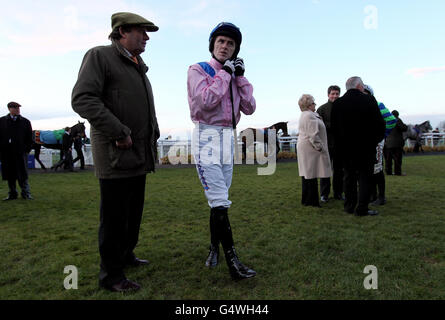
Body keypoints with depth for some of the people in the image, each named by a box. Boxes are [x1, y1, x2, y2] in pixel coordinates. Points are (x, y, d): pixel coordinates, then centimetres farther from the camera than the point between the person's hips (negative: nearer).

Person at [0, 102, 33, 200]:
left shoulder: (25, 122, 6)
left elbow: (29, 138, 8)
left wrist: (27, 149, -1)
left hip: (21, 152, -2)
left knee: (22, 174, -1)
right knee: (10, 175, 8)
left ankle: (26, 193, 4)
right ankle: (12, 193, 17)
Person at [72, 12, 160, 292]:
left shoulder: (139, 69, 19)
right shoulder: (99, 57, -5)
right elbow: (83, 99, -17)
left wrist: (153, 136, 15)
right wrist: (119, 133, -21)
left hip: (139, 157, 8)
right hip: (115, 155, -8)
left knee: (134, 211, 16)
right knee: (115, 215, -1)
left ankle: (126, 254, 33)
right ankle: (111, 274, 12)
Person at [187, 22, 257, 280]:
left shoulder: (234, 76, 17)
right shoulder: (198, 70, 0)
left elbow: (250, 108, 7)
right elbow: (205, 101, -18)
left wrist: (240, 77, 2)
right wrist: (224, 73, -10)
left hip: (228, 138, 6)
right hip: (207, 137, -6)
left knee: (220, 200, 10)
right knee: (220, 201, -12)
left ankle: (214, 248, 25)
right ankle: (232, 261, -8)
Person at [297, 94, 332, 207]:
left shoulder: (304, 115, 19)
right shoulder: (309, 116, -15)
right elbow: (313, 135, -20)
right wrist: (320, 147, -15)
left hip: (303, 147, 11)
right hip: (310, 149, -11)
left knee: (307, 174, 13)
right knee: (311, 175, -6)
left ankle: (306, 200, 20)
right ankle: (310, 200, -1)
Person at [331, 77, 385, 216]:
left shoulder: (337, 103, 0)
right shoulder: (369, 100, -8)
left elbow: (334, 126, 3)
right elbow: (379, 123, -6)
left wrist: (340, 144, 12)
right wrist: (377, 138, 10)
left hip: (345, 147, 3)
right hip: (365, 147, -3)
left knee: (349, 176, 12)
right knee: (364, 176, 4)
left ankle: (349, 206, 18)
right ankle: (362, 208, 5)